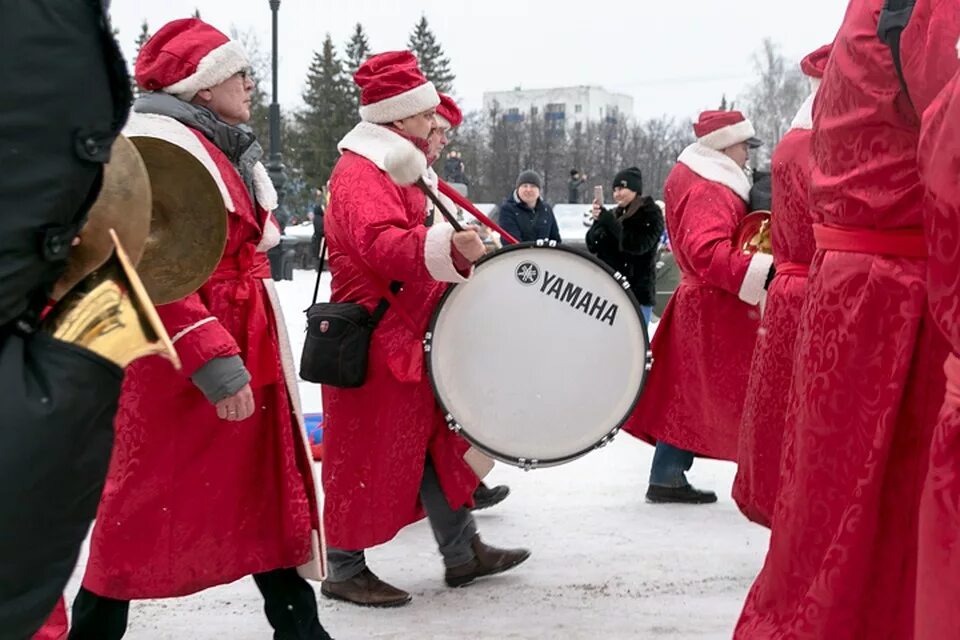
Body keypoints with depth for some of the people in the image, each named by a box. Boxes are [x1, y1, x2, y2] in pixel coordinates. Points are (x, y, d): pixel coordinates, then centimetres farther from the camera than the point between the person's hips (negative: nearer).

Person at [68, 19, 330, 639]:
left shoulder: (229, 149, 17)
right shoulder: (157, 144, -14)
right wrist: (214, 361, -26)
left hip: (246, 356, 9)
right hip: (180, 364, -9)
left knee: (271, 493, 14)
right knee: (148, 511, 2)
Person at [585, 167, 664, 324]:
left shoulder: (651, 214, -4)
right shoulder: (615, 214, 13)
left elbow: (638, 244, -19)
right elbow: (592, 246, 9)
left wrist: (608, 220, -18)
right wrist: (598, 221, -9)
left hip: (637, 293, -6)